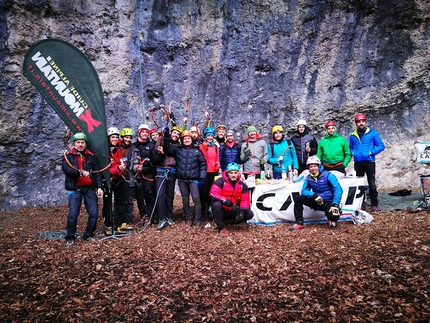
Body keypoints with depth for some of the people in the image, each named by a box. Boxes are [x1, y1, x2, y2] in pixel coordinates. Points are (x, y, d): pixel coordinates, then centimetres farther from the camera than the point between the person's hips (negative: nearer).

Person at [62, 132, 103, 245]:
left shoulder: (91, 156, 10)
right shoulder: (68, 156, 5)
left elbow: (97, 172, 6)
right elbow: (66, 169, -12)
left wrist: (99, 187, -3)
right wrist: (81, 172, -22)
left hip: (90, 189, 2)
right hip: (75, 189, -2)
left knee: (94, 213, -1)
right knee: (73, 214, -6)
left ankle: (88, 235, 17)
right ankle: (70, 237, 13)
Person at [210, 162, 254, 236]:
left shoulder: (242, 185, 0)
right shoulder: (221, 181, -14)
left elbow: (245, 200, -1)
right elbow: (213, 194, -27)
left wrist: (242, 211, -21)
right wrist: (227, 202, -35)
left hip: (232, 211, 4)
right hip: (221, 210, -4)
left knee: (250, 214, -12)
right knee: (216, 204, -37)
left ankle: (224, 221, -7)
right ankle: (221, 227, -14)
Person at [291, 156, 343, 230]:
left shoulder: (328, 175, -13)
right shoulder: (308, 178, 1)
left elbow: (338, 189, -19)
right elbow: (304, 191, -3)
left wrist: (335, 204, -30)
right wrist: (314, 195, -24)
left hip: (328, 202, -4)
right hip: (316, 202, 4)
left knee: (334, 216, -33)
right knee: (297, 198, -14)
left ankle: (332, 220, 8)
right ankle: (299, 223, -9)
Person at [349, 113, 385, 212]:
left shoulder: (372, 133, 2)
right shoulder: (353, 135, 11)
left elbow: (381, 146, 1)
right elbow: (350, 148, 22)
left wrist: (371, 152, -12)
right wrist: (353, 153, 2)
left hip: (369, 162, -3)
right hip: (357, 162, 3)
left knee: (372, 184, -3)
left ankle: (374, 205, 4)